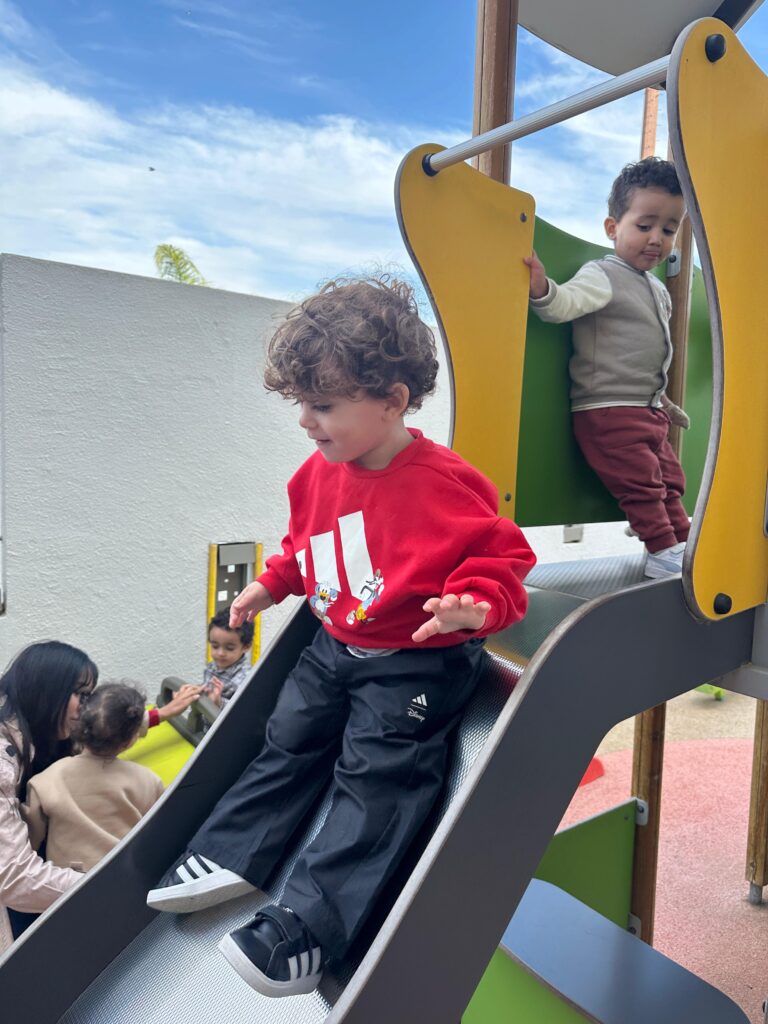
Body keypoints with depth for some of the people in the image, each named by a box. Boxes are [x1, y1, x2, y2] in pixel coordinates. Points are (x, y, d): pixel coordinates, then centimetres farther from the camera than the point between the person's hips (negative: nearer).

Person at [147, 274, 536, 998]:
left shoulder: (443, 483, -24)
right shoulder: (322, 472, 1)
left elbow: (500, 556, -18)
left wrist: (474, 605, -36)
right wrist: (272, 583, 16)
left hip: (414, 665, -8)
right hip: (334, 647, 8)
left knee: (374, 781, -4)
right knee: (287, 745, 15)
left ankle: (306, 926, 3)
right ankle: (227, 859, 28)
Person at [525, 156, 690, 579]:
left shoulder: (658, 289, 18)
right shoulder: (602, 276, -9)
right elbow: (566, 303, -29)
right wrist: (542, 289, -49)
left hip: (648, 410, 9)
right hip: (607, 412, -9)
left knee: (670, 480, 16)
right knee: (641, 482, -9)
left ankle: (682, 544, 29)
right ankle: (664, 552, 4)